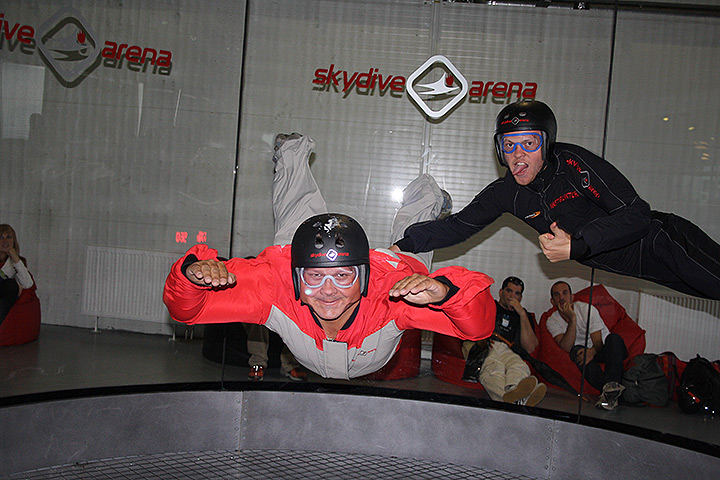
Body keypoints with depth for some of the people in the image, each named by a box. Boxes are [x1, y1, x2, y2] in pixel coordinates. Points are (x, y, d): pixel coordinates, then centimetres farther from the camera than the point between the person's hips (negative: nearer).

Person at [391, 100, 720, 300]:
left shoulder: (573, 163, -27)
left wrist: (577, 245, -39)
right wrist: (404, 245, -18)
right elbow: (458, 226, -6)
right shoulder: (506, 193, -8)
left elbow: (637, 214, -29)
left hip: (660, 240, -4)